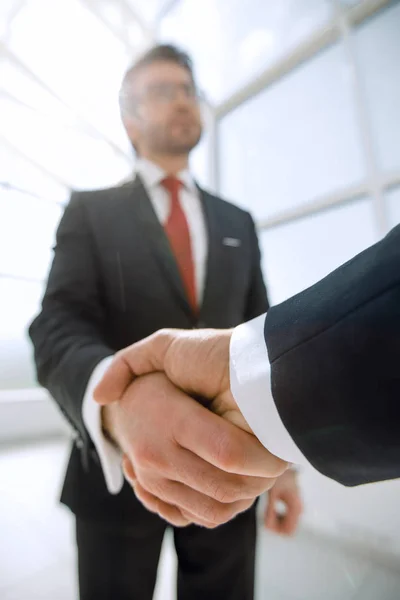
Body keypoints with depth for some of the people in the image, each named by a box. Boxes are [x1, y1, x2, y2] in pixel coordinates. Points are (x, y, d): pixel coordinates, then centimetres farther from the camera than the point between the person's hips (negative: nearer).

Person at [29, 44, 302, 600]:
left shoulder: (238, 222, 9)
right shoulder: (91, 210, 0)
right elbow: (58, 328, -14)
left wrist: (281, 459, 4)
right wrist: (122, 401, -36)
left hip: (225, 464, 3)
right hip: (117, 464, -2)